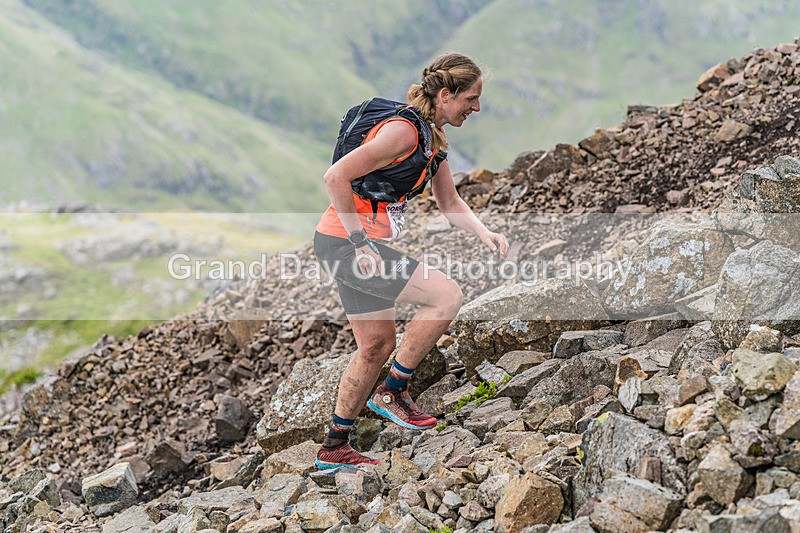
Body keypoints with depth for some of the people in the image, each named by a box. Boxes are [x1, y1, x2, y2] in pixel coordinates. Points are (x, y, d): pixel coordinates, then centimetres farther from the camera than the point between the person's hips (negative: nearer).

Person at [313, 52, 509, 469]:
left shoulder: (433, 137, 11)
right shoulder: (404, 130, -20)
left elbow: (449, 202, 19)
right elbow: (336, 176, -24)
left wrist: (485, 235, 2)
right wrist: (359, 242, -22)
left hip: (355, 246, 10)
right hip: (344, 242, -10)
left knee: (377, 345, 16)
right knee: (447, 295, -13)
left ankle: (334, 448, 25)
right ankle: (392, 391, 0)